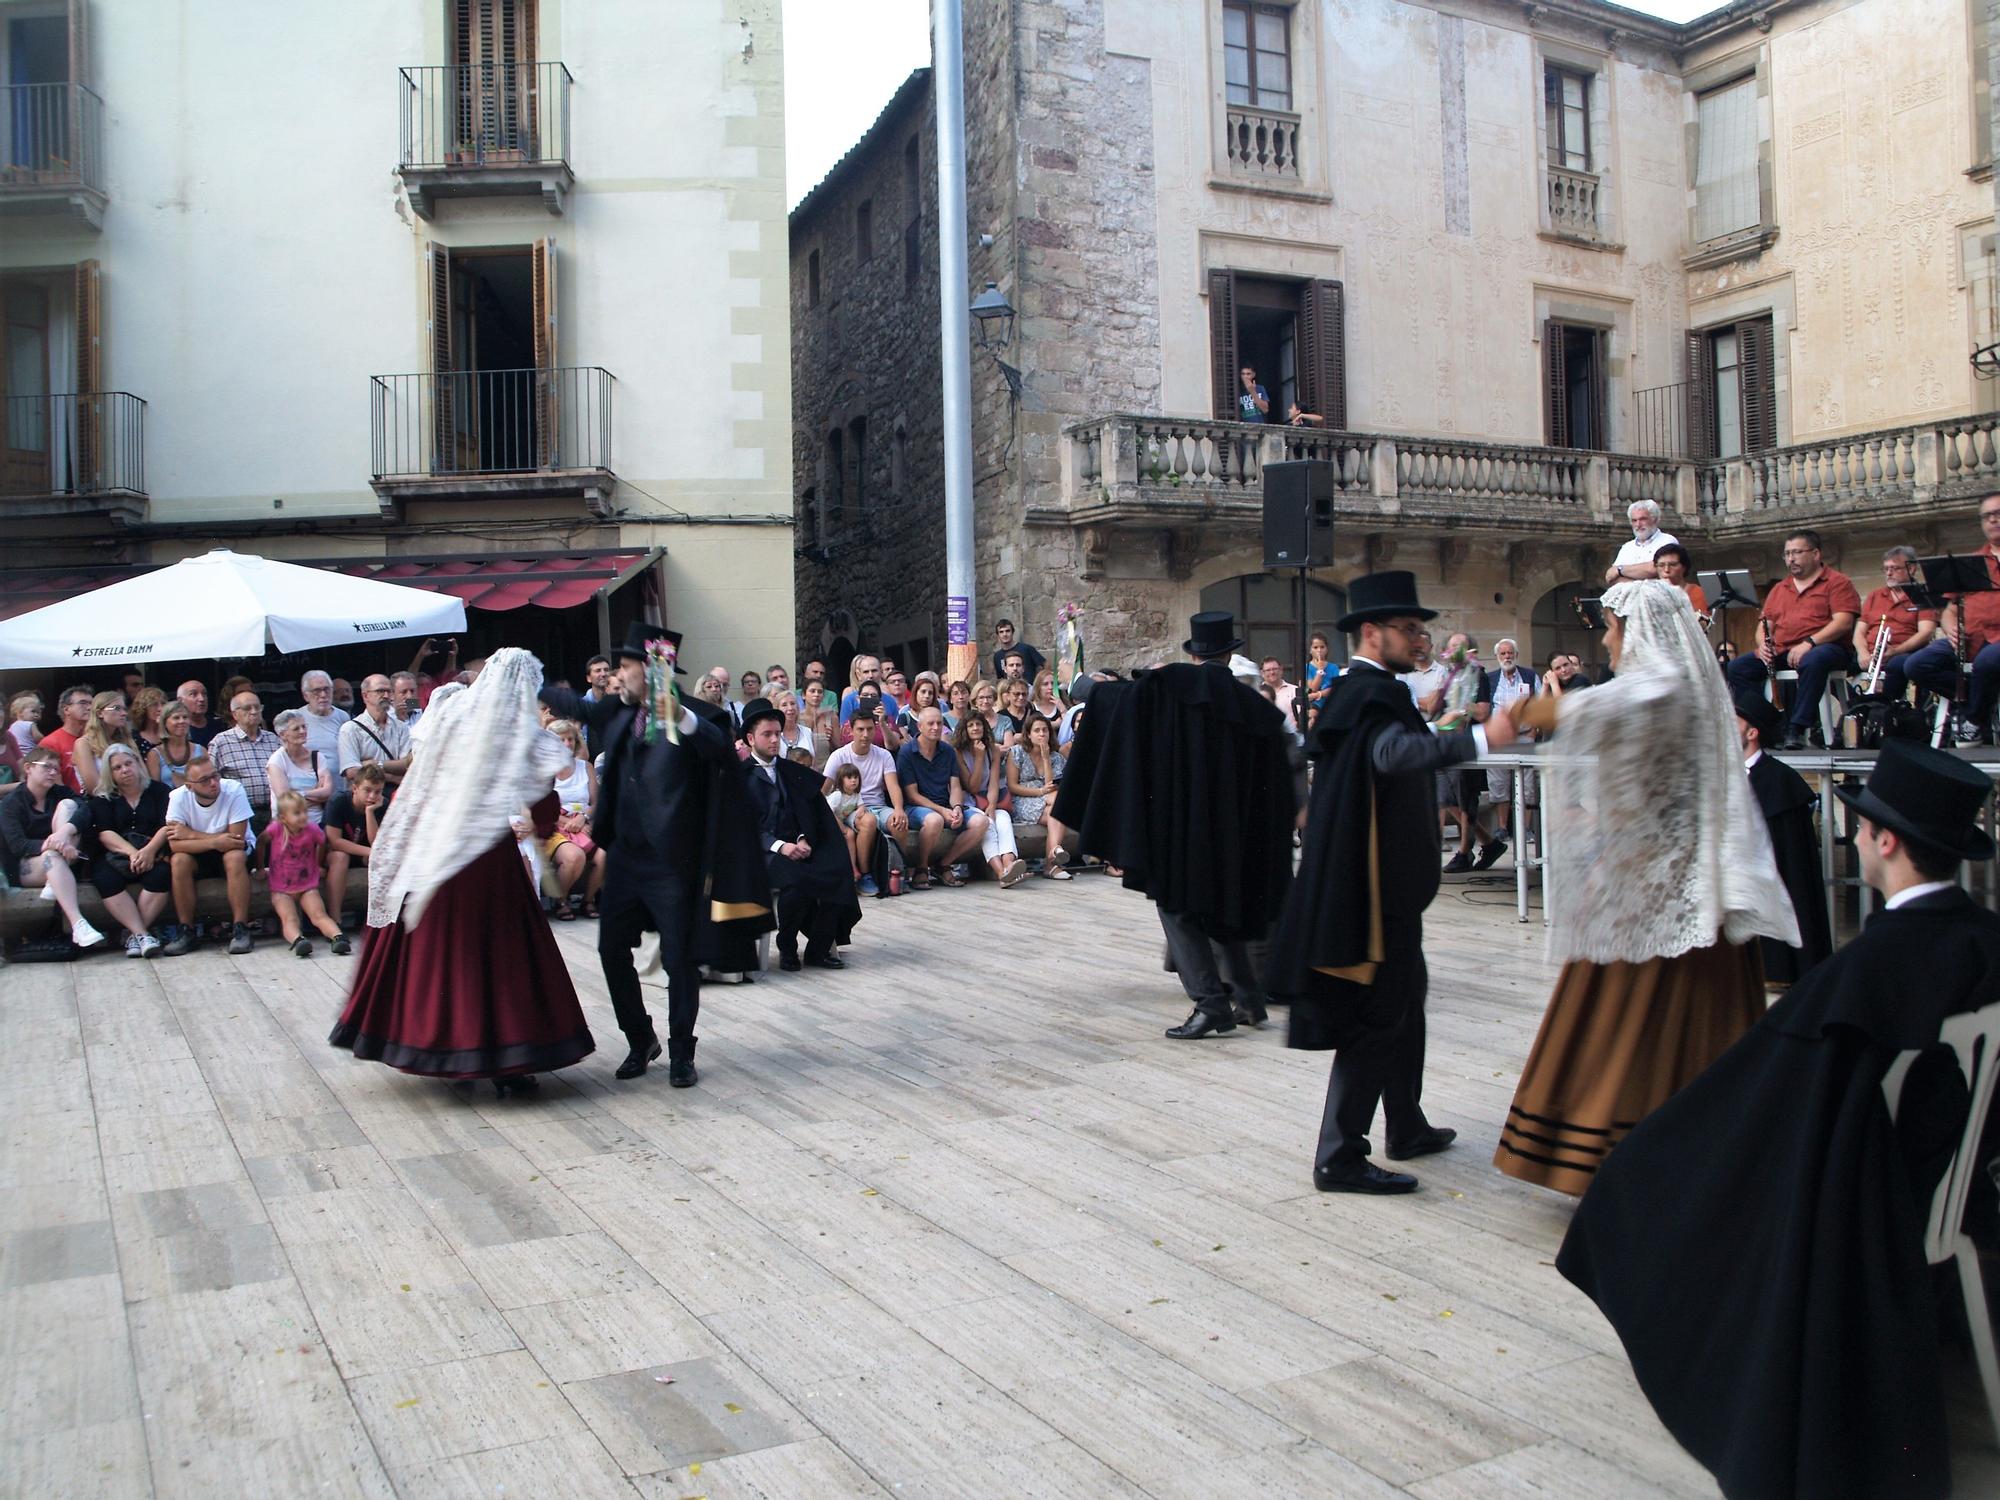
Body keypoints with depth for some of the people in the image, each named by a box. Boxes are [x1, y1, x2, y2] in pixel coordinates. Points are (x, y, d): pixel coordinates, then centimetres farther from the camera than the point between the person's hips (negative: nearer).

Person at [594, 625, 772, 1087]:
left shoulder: (693, 719, -10)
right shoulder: (621, 722, 11)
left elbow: (720, 747, -31)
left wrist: (681, 717, -46)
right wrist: (602, 839, 15)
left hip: (671, 858, -7)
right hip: (625, 853, 7)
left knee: (679, 959, 1)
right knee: (612, 948, 9)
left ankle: (681, 1053, 15)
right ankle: (641, 1040, 26)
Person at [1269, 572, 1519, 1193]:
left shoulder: (1354, 691, 15)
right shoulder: (1373, 693, -18)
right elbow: (1393, 752, -40)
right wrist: (1480, 737, -44)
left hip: (1380, 879, 11)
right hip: (1376, 884, -11)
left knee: (1404, 997, 21)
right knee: (1378, 1015, -6)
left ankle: (1407, 1127, 35)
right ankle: (1339, 1157, 0)